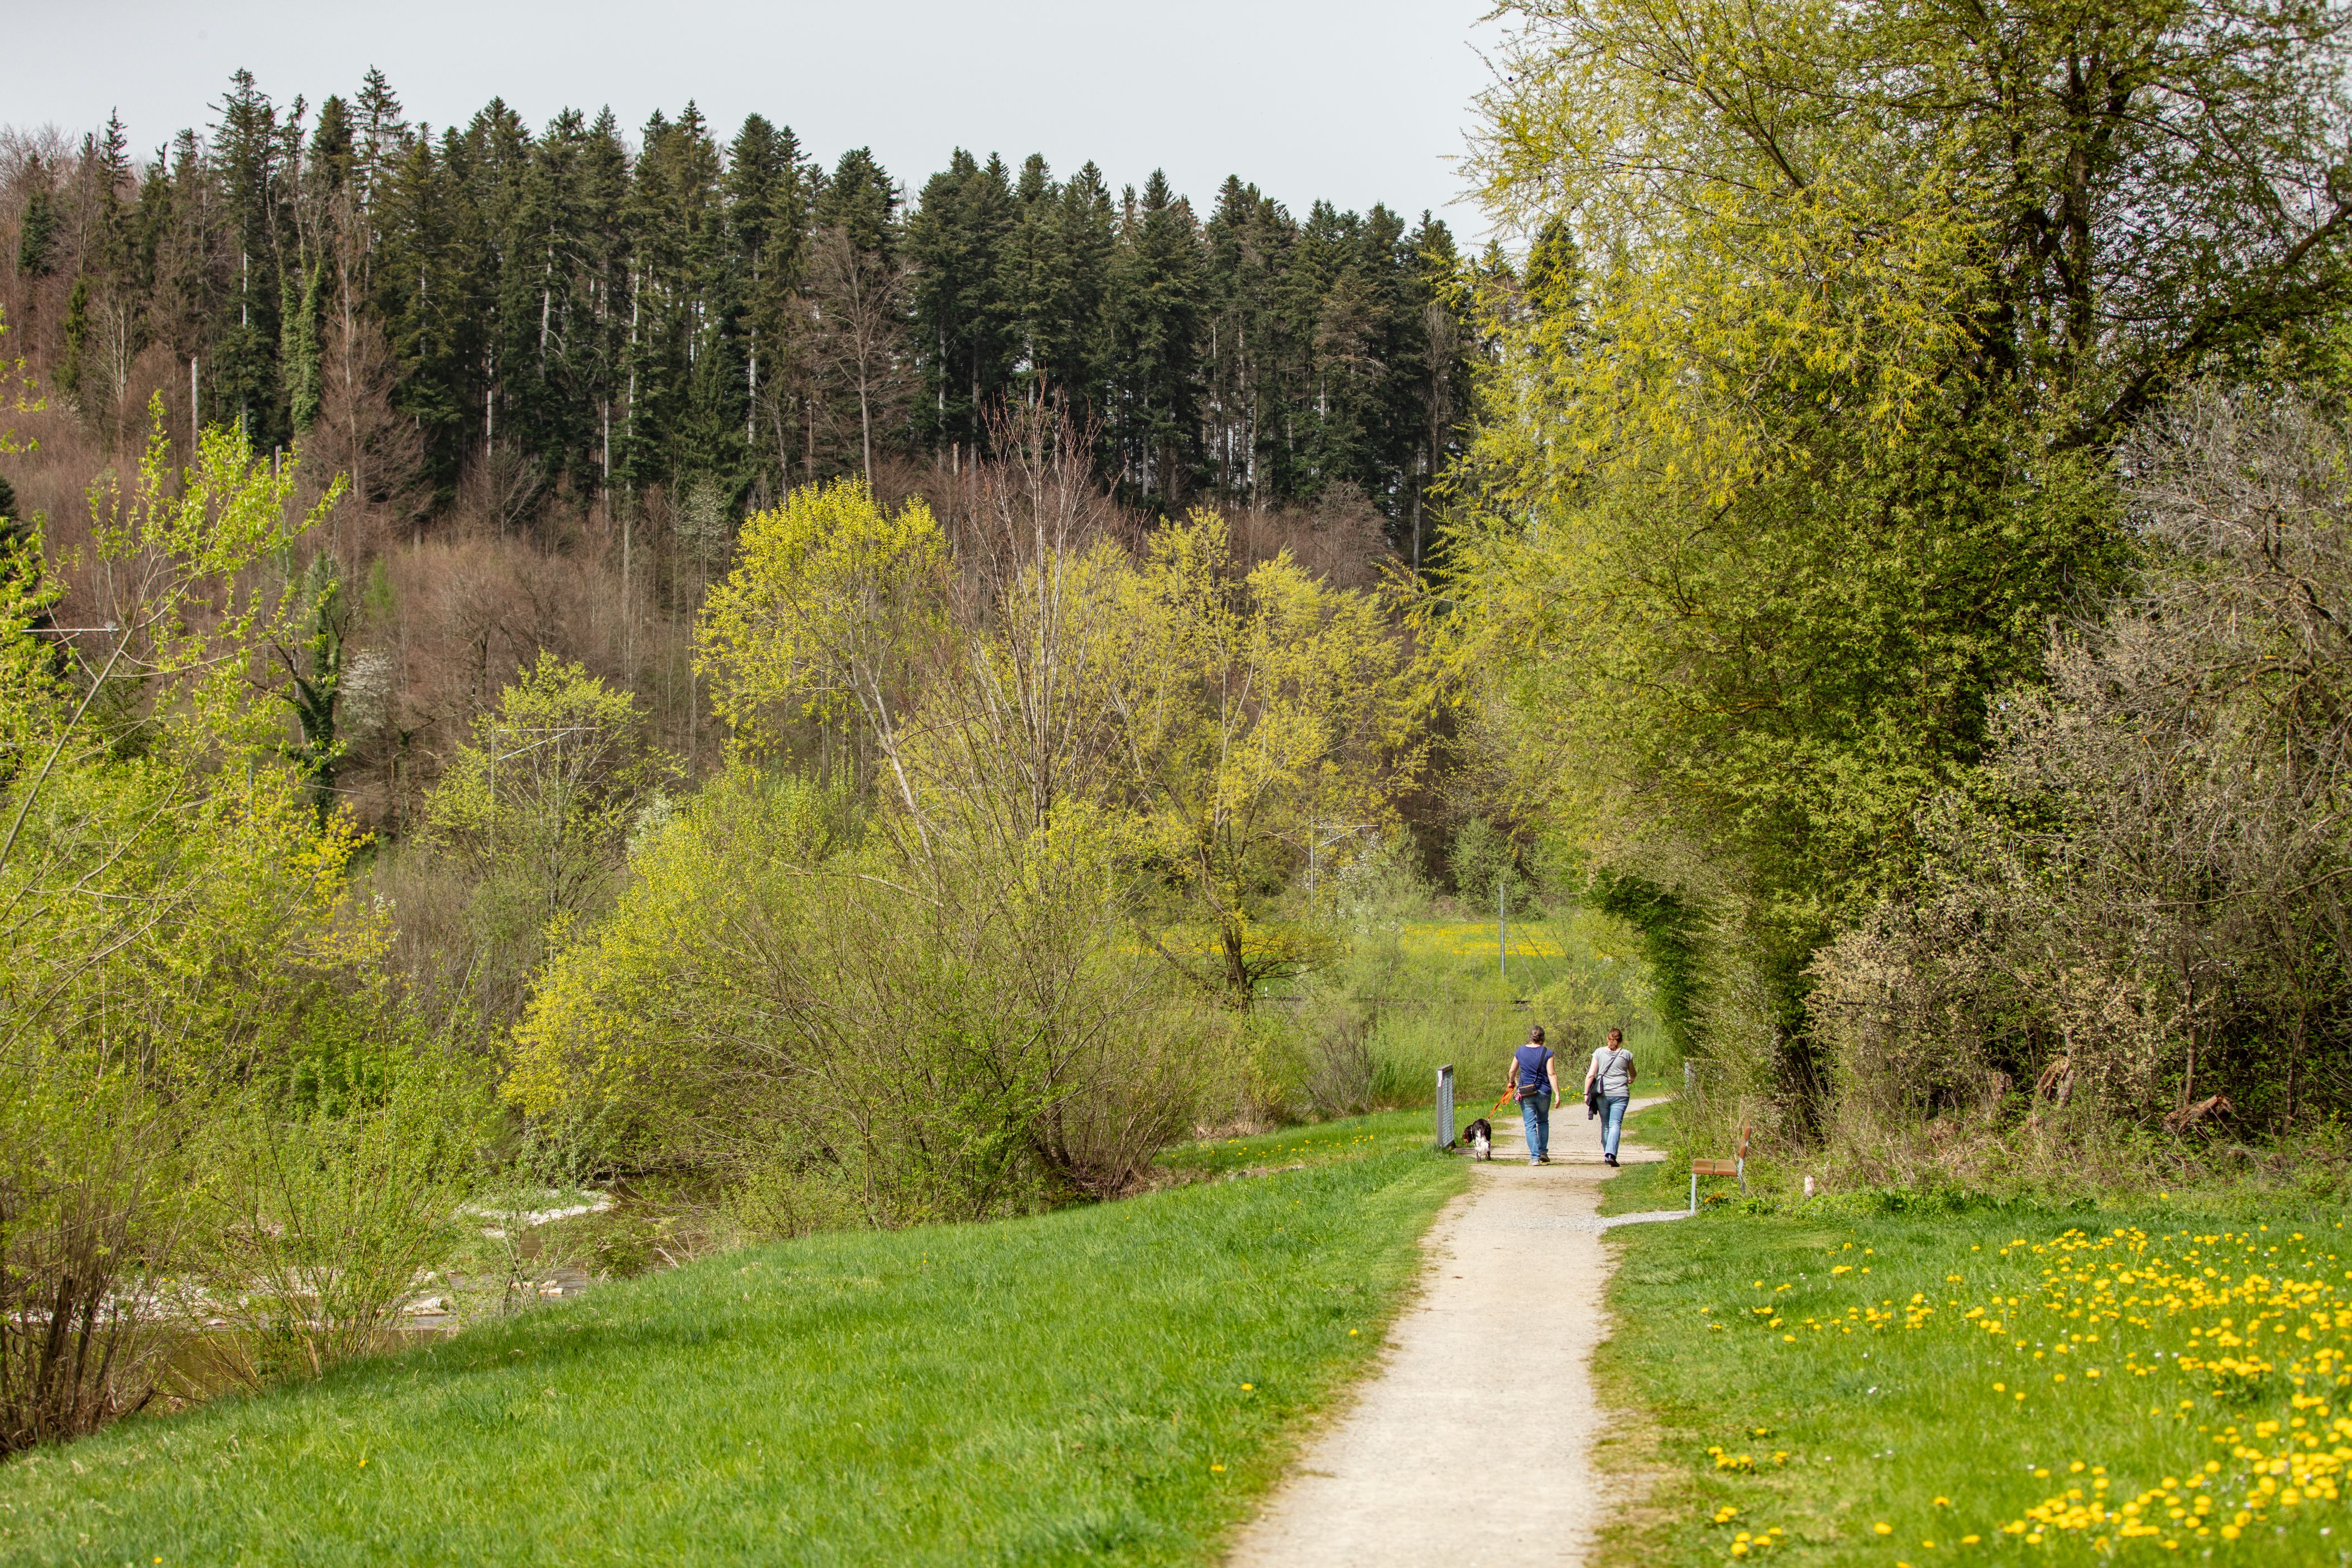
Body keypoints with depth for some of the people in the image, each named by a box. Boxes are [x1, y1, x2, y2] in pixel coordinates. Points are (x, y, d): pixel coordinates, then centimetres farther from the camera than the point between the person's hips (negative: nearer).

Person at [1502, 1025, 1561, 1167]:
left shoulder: (1520, 1051, 0)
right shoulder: (1547, 1054, -8)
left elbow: (1512, 1071, 8)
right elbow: (1552, 1075, -12)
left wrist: (1511, 1083, 28)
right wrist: (1557, 1094, -9)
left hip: (1525, 1092, 0)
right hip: (1544, 1092, 0)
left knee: (1530, 1125, 2)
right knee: (1543, 1122, 21)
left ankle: (1535, 1156, -6)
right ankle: (1543, 1152, 20)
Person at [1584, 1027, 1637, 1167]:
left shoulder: (1599, 1053, 1)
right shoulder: (1626, 1054, 3)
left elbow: (1591, 1075, -5)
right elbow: (1633, 1074, 21)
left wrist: (1586, 1093, 3)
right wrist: (1631, 1080, 44)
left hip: (1603, 1094, 1)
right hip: (1621, 1094, -1)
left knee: (1605, 1125, 15)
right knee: (1615, 1125, -6)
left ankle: (1606, 1155, 20)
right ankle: (1611, 1154, -24)